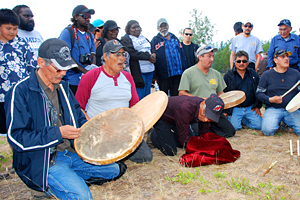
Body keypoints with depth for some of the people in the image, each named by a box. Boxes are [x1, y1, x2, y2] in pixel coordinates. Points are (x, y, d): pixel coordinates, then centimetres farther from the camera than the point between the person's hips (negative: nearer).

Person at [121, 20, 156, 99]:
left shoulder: (144, 38, 22)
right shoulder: (125, 39, -1)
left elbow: (153, 50, 17)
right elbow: (132, 53, -15)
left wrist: (154, 55, -8)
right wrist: (148, 57, -13)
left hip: (150, 71, 7)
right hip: (138, 72, -7)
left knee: (147, 95, 11)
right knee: (139, 97, -7)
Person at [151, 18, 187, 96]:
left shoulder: (174, 38, 18)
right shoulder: (155, 40, 6)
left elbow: (182, 54, 17)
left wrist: (185, 70, 9)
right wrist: (154, 75, -9)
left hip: (178, 73, 4)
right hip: (163, 75, -4)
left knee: (176, 96, 10)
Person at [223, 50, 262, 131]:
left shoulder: (253, 74, 11)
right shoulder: (228, 75, 1)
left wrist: (258, 106, 7)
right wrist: (226, 111, -6)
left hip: (251, 108, 3)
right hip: (235, 108, -3)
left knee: (259, 125, -15)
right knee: (234, 127, -23)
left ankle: (243, 120, 15)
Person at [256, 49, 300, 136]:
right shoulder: (267, 75, 3)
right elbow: (259, 93, 3)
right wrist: (270, 99, -15)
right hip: (273, 109, -2)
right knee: (267, 130, -26)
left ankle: (287, 122, 12)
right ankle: (276, 121, 10)